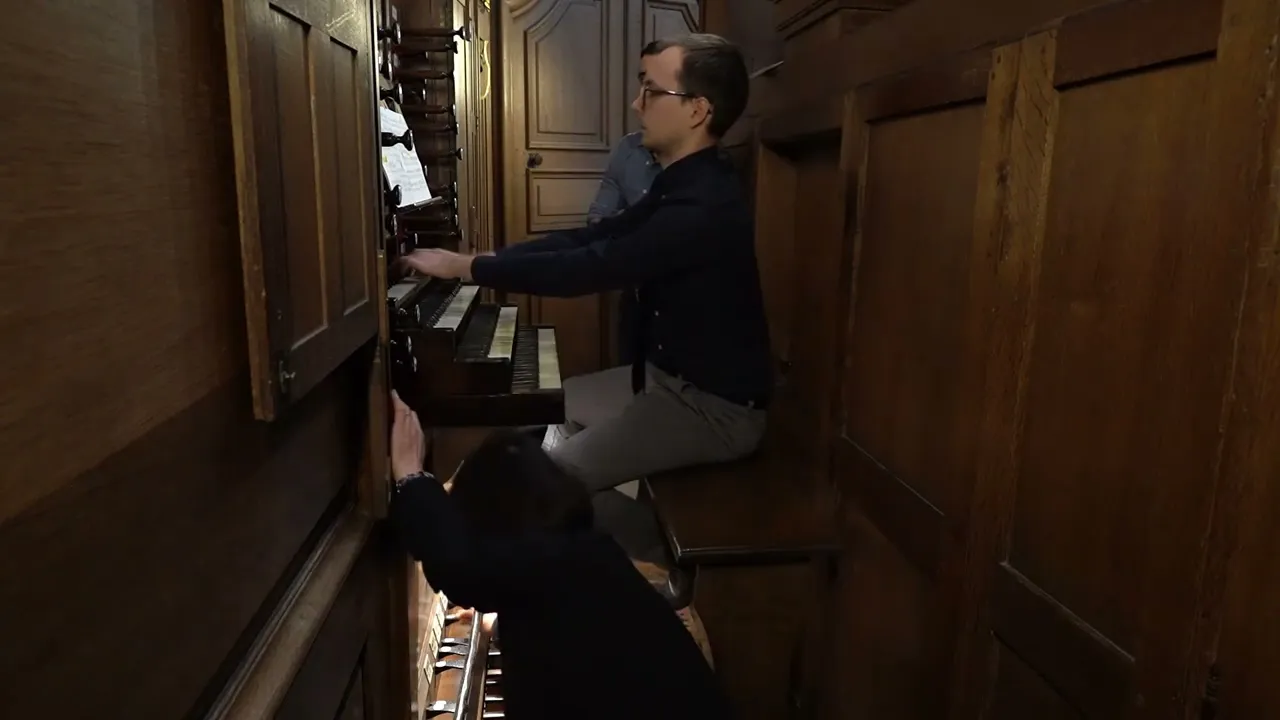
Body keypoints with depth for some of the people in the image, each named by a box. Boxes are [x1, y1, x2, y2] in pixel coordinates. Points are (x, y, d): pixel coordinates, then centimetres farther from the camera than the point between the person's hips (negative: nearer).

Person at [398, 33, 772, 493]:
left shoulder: (705, 204, -26)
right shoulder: (683, 184, 7)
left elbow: (587, 270, -28)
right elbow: (592, 239, 6)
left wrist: (466, 268, -18)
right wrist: (484, 260, -2)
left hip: (715, 405, -10)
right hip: (671, 376, 10)